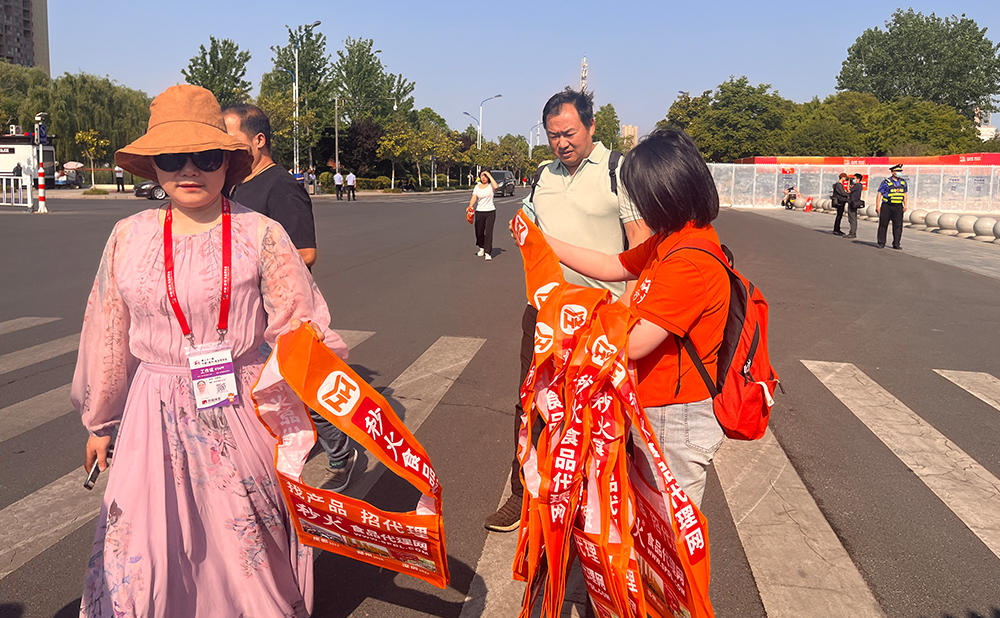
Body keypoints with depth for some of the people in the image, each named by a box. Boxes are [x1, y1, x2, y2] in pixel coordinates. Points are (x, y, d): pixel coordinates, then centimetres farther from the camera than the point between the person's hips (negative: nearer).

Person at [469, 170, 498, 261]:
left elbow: (495, 187, -25)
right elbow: (474, 197, -6)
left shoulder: (490, 186, -1)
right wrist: (470, 206, -25)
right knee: (479, 232, 9)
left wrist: (489, 176, -16)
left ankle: (488, 253, -7)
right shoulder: (477, 187, 7)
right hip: (479, 212, 3)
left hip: (490, 212, -3)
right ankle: (481, 248, 36)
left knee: (489, 232, -10)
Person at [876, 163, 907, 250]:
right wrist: (877, 206, -11)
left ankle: (896, 244, 5)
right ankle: (881, 243, 10)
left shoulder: (903, 182, 11)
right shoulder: (886, 182, -4)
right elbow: (879, 194, -5)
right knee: (883, 225, 1)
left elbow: (904, 194, 19)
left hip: (898, 207, 4)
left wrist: (905, 205, 10)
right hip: (886, 207, -4)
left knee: (898, 226, 0)